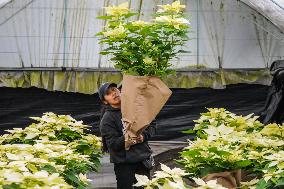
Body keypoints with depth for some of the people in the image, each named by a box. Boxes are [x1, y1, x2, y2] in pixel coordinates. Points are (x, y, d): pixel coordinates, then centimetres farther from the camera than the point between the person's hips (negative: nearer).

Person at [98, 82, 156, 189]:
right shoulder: (107, 119, -7)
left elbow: (151, 125, 11)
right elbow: (113, 144, -13)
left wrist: (143, 136, -9)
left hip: (143, 159, 4)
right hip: (124, 163, -4)